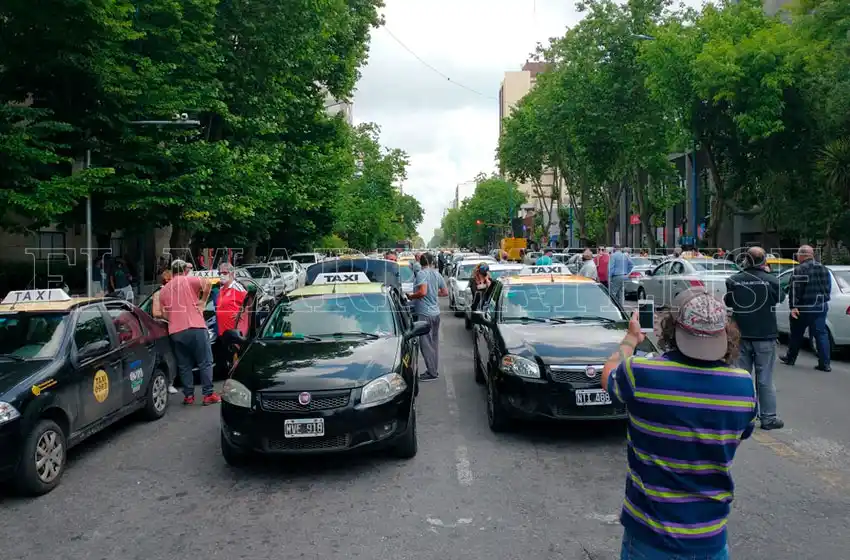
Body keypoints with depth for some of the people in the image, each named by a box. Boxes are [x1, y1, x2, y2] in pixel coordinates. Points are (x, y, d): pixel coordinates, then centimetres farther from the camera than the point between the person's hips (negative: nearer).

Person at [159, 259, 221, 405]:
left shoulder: (163, 290, 17)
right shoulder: (189, 280, 3)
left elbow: (165, 314, 20)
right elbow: (207, 284, -16)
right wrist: (203, 301, -5)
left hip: (175, 332, 4)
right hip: (195, 328, -4)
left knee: (184, 366, 11)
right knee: (205, 362, 2)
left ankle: (188, 396, 12)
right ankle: (208, 395, 0)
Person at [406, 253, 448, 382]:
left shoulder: (422, 274, -14)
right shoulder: (437, 274, 9)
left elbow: (422, 292, -25)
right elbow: (445, 292, 14)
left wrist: (410, 296, -9)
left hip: (424, 313, -8)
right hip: (435, 312, 8)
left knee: (425, 343, -3)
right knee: (434, 343, 13)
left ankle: (432, 373, -1)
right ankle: (434, 371, 20)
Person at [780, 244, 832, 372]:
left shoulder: (799, 270, -13)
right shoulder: (824, 269, 11)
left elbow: (795, 290, -19)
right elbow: (828, 288, 19)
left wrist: (793, 306, -19)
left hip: (804, 308, -6)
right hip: (821, 307, 6)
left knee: (796, 334, 9)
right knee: (821, 334, 5)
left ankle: (790, 358, 23)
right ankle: (824, 363, 0)